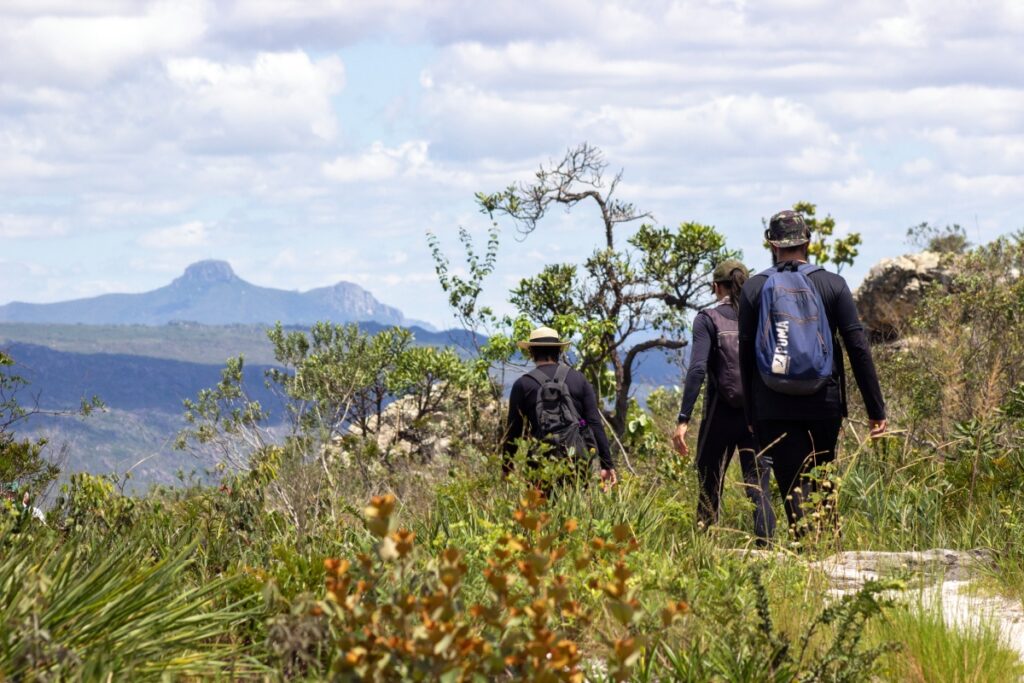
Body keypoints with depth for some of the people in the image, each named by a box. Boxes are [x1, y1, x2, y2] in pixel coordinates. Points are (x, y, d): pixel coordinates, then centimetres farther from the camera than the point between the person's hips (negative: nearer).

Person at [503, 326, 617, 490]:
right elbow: (595, 423, 2)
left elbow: (514, 429, 4)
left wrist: (507, 468, 14)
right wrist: (607, 464, 4)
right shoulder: (578, 379, 7)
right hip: (579, 458, 2)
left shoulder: (523, 385, 1)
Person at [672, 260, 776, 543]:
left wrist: (683, 419, -16)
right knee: (759, 487, 1)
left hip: (721, 413, -2)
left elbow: (697, 369, -14)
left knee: (709, 487, 10)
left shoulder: (708, 319, -3)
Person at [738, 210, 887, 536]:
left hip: (774, 408, -1)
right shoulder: (833, 284, 2)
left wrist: (751, 414, 10)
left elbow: (745, 354, 3)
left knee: (794, 488, -2)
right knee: (824, 487, 17)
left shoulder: (754, 288, 2)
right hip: (824, 404, 1)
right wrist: (876, 409, 1)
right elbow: (858, 347, -2)